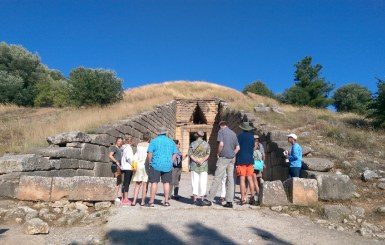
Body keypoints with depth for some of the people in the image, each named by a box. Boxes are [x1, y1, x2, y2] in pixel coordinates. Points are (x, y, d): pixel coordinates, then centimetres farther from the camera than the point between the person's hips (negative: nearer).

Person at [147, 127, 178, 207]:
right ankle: (166, 201, 13)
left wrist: (150, 163, 4)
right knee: (166, 183, 9)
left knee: (154, 183, 1)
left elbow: (149, 153, -7)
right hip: (167, 165, 3)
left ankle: (151, 201, 3)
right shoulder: (171, 141, 9)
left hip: (156, 165, -3)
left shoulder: (154, 141, -1)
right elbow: (175, 154, 9)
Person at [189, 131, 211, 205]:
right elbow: (208, 154, -3)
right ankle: (201, 197, 2)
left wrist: (196, 160, -10)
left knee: (195, 181, 3)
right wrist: (202, 161, -9)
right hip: (204, 165, 0)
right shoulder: (206, 144, 5)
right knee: (203, 182, 3)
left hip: (194, 165, 0)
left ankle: (195, 198, 2)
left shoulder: (192, 144, 3)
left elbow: (190, 154, -4)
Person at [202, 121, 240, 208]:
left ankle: (209, 199, -5)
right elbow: (237, 148, 14)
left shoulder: (221, 131, -2)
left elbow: (221, 144, -15)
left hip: (224, 157, -6)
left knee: (217, 178, -7)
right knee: (230, 179, 6)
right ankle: (229, 201, 7)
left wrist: (218, 154, -2)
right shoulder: (233, 133, 16)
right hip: (232, 158, 6)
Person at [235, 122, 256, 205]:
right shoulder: (252, 136, 7)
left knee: (242, 179, -3)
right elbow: (253, 148, 14)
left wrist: (236, 161, 1)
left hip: (241, 160, -4)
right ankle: (252, 197, 11)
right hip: (250, 160, 4)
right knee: (250, 179, 10)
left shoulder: (240, 136, -5)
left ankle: (243, 199, -3)